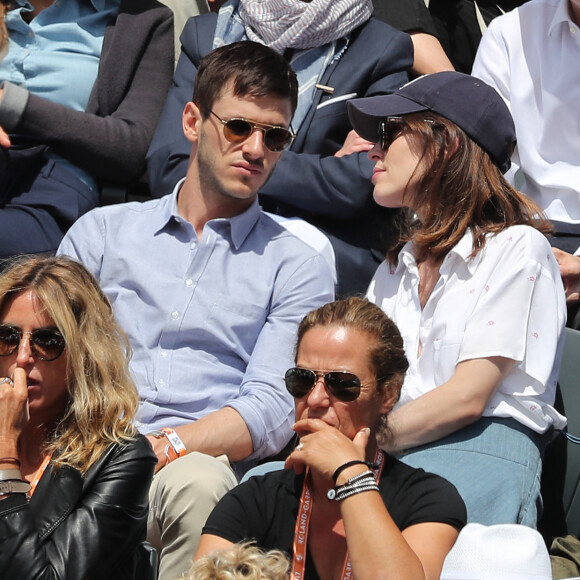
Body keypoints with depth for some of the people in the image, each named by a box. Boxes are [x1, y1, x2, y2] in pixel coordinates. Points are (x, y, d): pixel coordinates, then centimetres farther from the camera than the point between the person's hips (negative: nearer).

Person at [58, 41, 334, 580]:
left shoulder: (298, 269, 15)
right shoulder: (102, 232, 22)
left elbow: (270, 409, 0)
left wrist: (162, 449, -17)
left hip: (193, 466, -1)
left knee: (198, 480, -38)